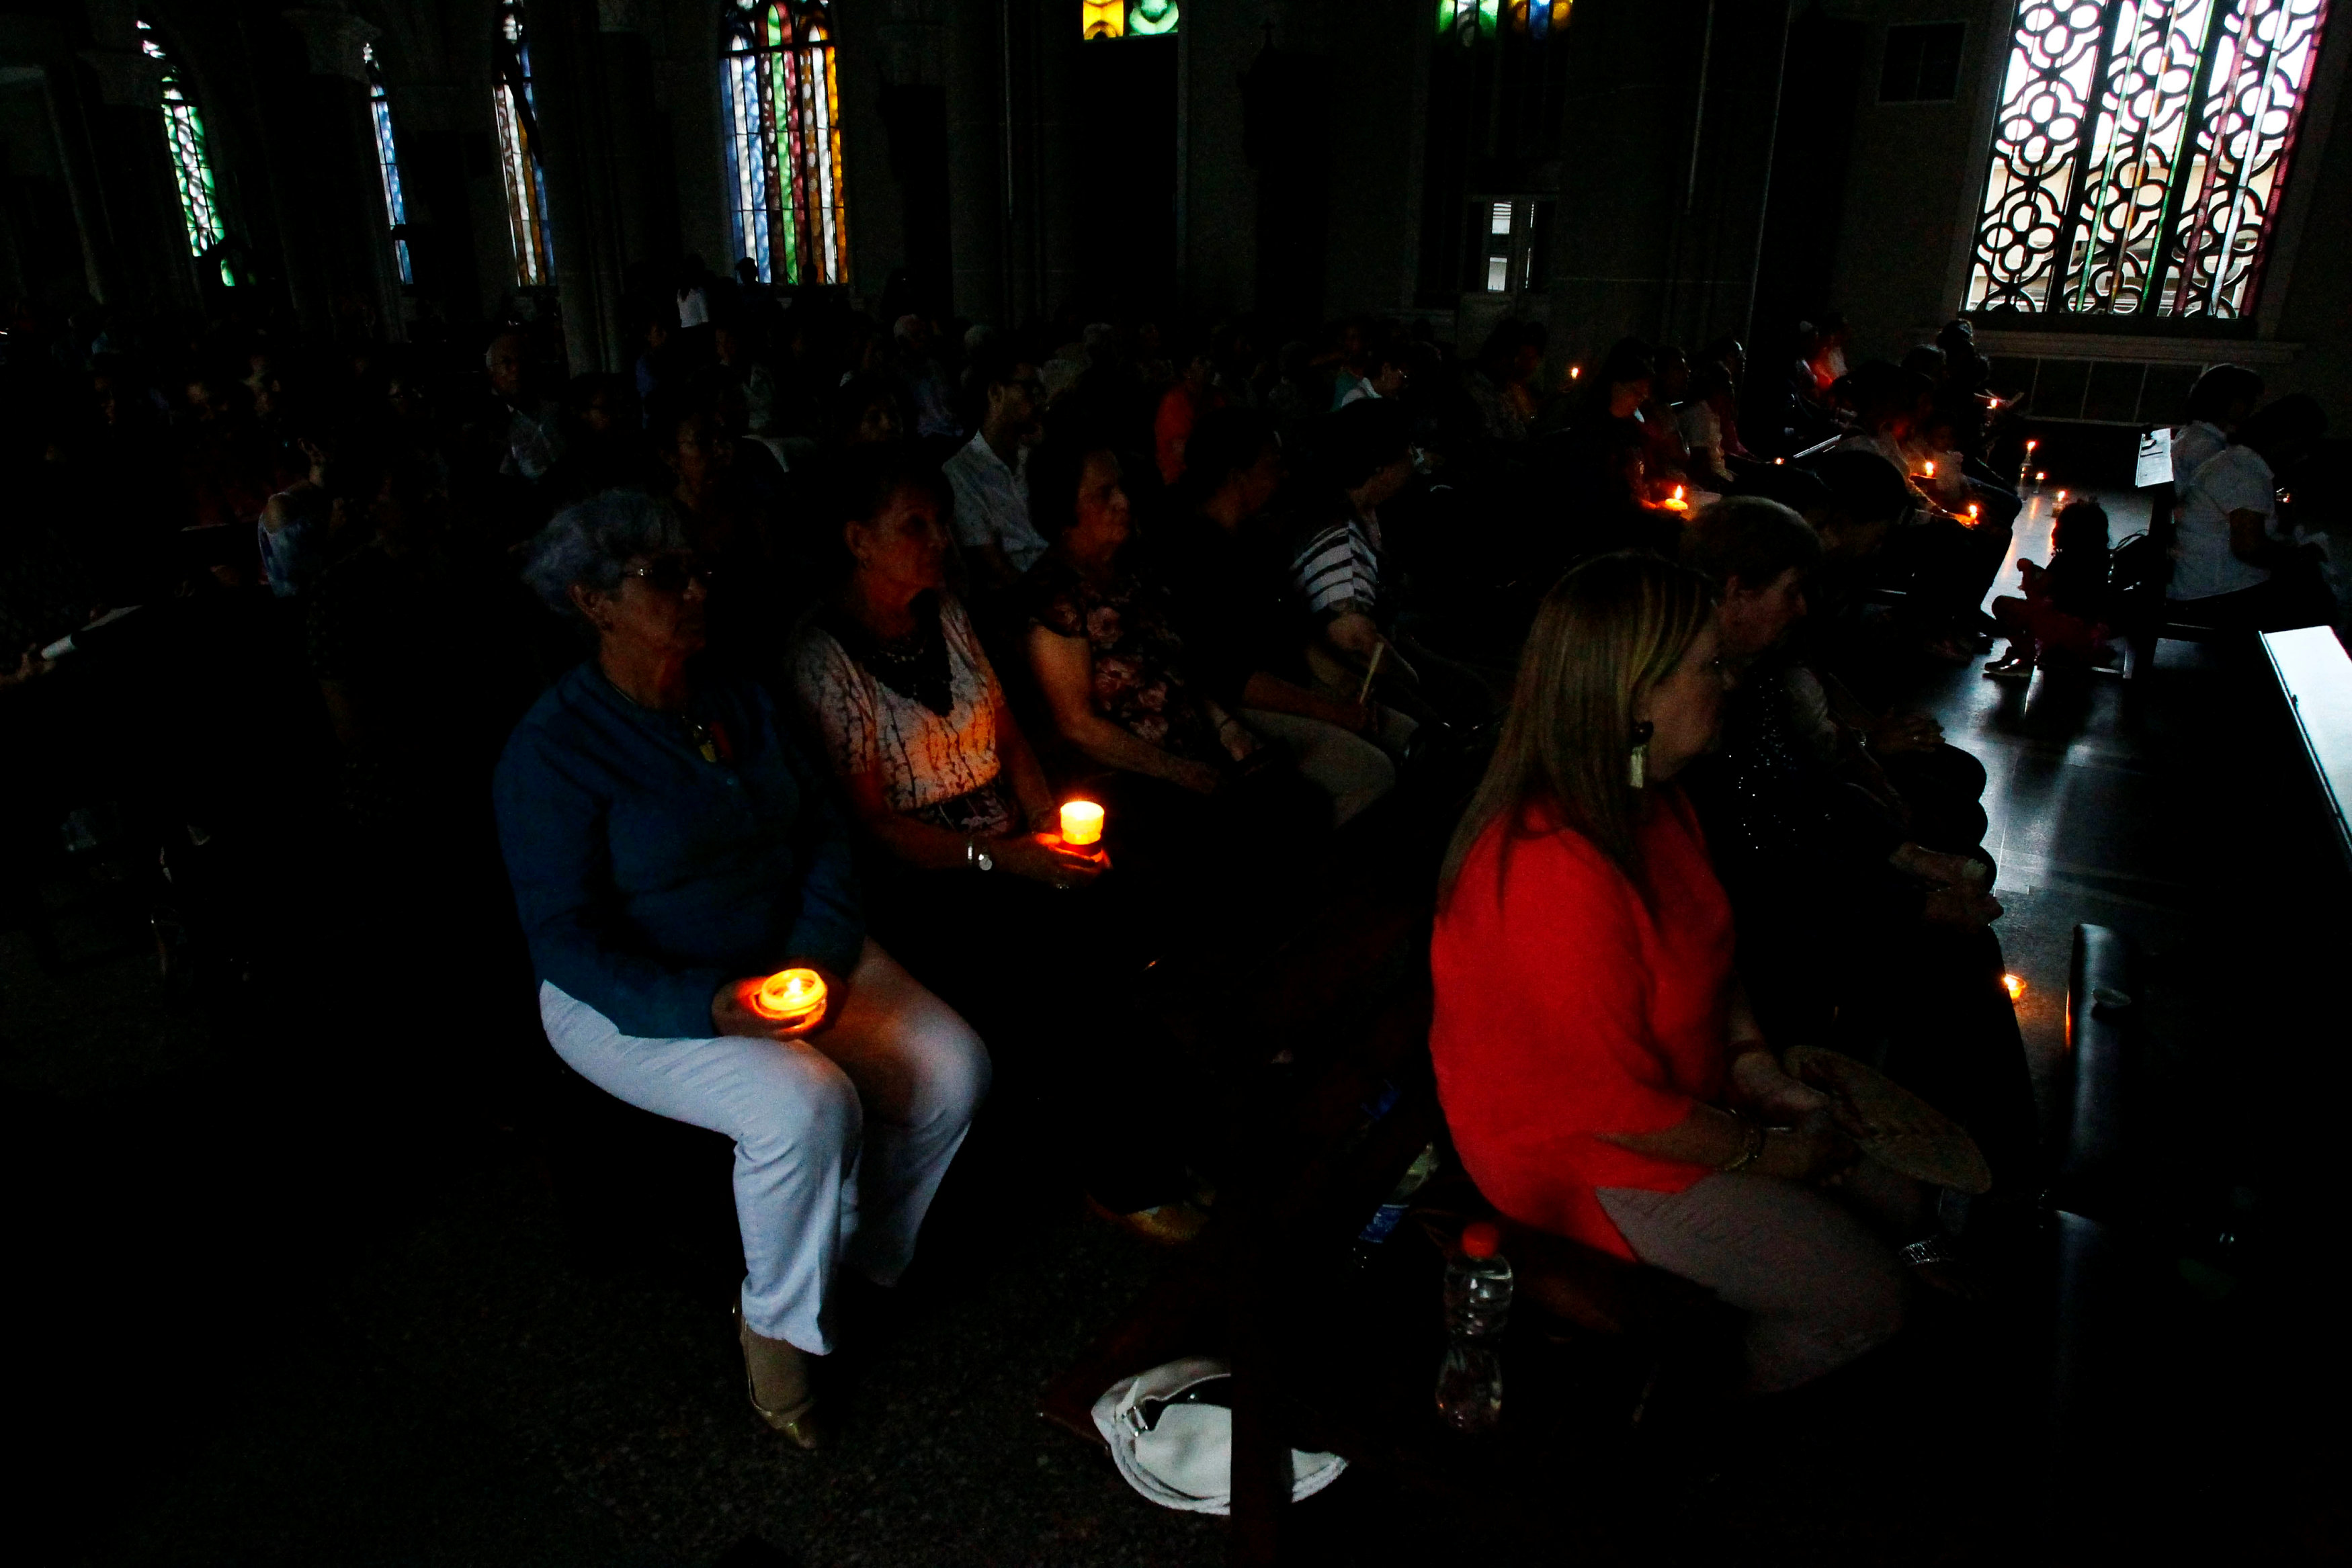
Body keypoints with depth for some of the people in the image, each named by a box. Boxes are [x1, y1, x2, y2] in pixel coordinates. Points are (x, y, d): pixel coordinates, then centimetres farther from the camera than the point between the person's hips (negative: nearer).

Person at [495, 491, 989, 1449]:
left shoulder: (736, 700, 6)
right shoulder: (553, 748, -13)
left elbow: (822, 826, 6)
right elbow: (566, 939, -16)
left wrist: (819, 955, -12)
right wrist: (711, 1009, -29)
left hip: (792, 962, 6)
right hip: (635, 999, -6)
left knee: (953, 1065, -13)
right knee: (806, 1106, -31)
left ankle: (854, 1262, 9)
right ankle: (778, 1326, -3)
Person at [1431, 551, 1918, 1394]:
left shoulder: (1651, 802, -4)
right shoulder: (1552, 873, -36)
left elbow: (1710, 952, 14)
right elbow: (1612, 1106, -27)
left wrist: (1757, 1067, 0)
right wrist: (1764, 1152, -13)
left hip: (1689, 1097, 10)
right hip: (1590, 1165, -9)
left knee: (1895, 1196, 15)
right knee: (1867, 1298, -3)